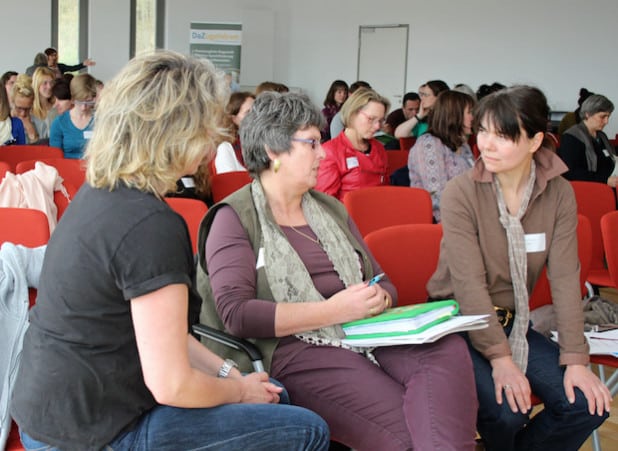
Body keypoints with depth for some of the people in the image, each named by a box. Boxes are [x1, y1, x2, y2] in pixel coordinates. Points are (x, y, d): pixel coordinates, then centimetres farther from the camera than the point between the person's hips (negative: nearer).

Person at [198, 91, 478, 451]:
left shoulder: (331, 209, 21)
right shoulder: (235, 218, 1)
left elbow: (384, 284, 23)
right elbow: (235, 312, -12)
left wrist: (377, 298, -3)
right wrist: (333, 310, -14)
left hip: (368, 335, 6)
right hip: (298, 351, -6)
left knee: (449, 347, -27)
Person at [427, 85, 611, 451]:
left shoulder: (559, 194, -4)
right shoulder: (462, 193, -15)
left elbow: (565, 278, -9)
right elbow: (469, 283, -20)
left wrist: (575, 359, -16)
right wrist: (499, 356, -27)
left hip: (513, 324, 4)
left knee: (590, 404, -12)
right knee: (507, 411, -27)